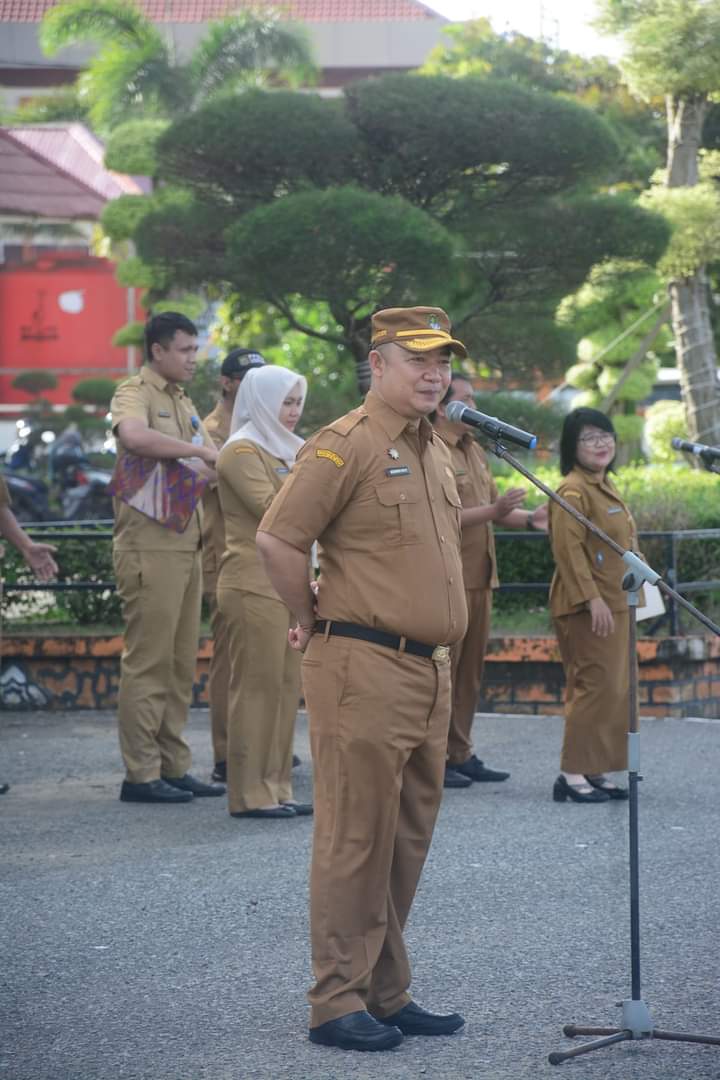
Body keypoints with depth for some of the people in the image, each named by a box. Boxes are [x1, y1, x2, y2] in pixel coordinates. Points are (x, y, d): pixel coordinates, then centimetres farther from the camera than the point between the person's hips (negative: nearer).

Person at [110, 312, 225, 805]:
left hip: (187, 546, 9)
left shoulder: (184, 402, 20)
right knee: (149, 662, -6)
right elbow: (134, 435, -30)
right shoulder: (134, 393, -7)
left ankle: (174, 767, 17)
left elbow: (216, 465, 24)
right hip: (151, 547, -9)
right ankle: (141, 774, -1)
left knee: (181, 663, 11)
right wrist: (198, 450, -21)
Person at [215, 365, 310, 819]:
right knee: (257, 686, -7)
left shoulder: (287, 449, 21)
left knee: (286, 686, 7)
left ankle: (276, 788, 12)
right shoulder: (242, 450, -7)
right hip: (255, 585, -9)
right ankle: (250, 794, -4)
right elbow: (272, 508, -19)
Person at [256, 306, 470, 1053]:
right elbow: (276, 540, -17)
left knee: (406, 842, 13)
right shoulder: (345, 446, -12)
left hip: (430, 669, 9)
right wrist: (313, 622, -7)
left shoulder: (435, 451, 17)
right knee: (356, 839, -5)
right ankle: (338, 1004, 2)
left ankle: (386, 995, 21)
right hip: (364, 670, -9)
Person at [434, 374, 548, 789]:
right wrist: (493, 512, -28)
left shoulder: (474, 450, 18)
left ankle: (461, 754, 19)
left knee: (470, 671, 12)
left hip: (478, 579, 9)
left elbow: (493, 506, 21)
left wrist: (529, 518, 4)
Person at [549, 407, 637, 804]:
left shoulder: (606, 486, 16)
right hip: (586, 606, -10)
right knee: (596, 685, -11)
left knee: (614, 688, 11)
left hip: (614, 603, 10)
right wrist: (592, 598, -25)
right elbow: (569, 549, -22)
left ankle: (594, 771, 16)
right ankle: (573, 774, -8)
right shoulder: (572, 491, -15)